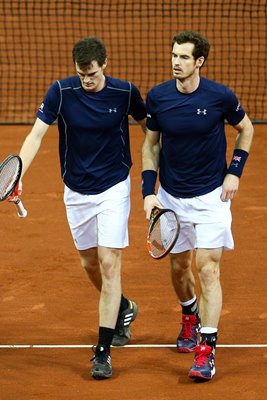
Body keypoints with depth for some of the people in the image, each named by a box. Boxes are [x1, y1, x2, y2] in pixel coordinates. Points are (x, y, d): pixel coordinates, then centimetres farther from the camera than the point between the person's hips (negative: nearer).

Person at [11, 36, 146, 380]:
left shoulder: (125, 92, -11)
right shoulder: (61, 91, -12)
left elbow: (148, 127, 6)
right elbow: (37, 134, -15)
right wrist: (16, 177, -28)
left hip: (113, 188, -2)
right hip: (76, 192, 2)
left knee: (109, 265, -10)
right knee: (90, 264, 15)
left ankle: (103, 351, -8)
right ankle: (123, 310, 45)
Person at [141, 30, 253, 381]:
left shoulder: (221, 96, -13)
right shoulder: (157, 97, -8)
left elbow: (246, 129, 6)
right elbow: (151, 145, 5)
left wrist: (234, 172, -4)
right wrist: (148, 192, -3)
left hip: (211, 197, -3)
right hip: (171, 196, 3)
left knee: (208, 270, -9)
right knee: (179, 267, 15)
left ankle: (206, 351, -9)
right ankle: (190, 318, 45)